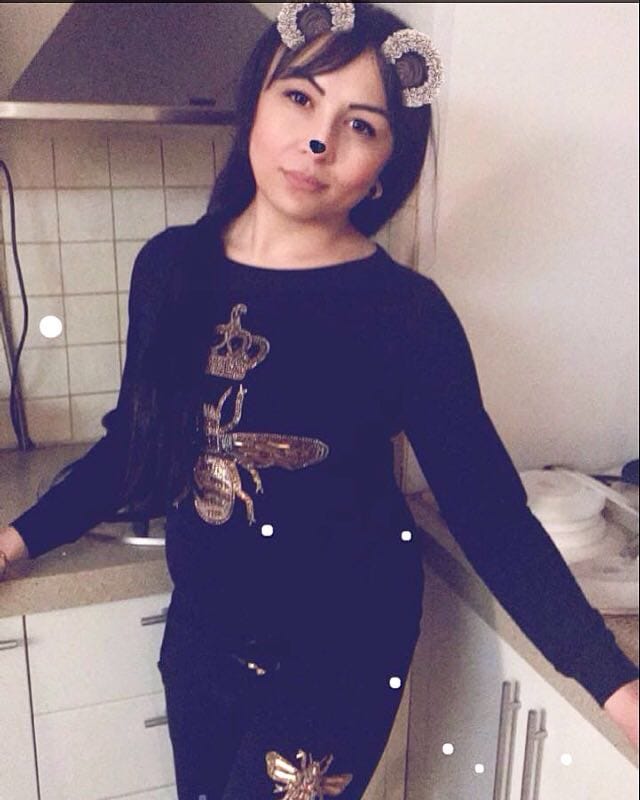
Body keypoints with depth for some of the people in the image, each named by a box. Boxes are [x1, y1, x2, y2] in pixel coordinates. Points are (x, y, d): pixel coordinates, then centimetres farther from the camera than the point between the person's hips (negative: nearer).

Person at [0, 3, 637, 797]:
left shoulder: (406, 312, -17)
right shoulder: (170, 266, -5)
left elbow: (490, 514, -15)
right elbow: (138, 438, 7)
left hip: (342, 644, -4)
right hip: (202, 625, 5)